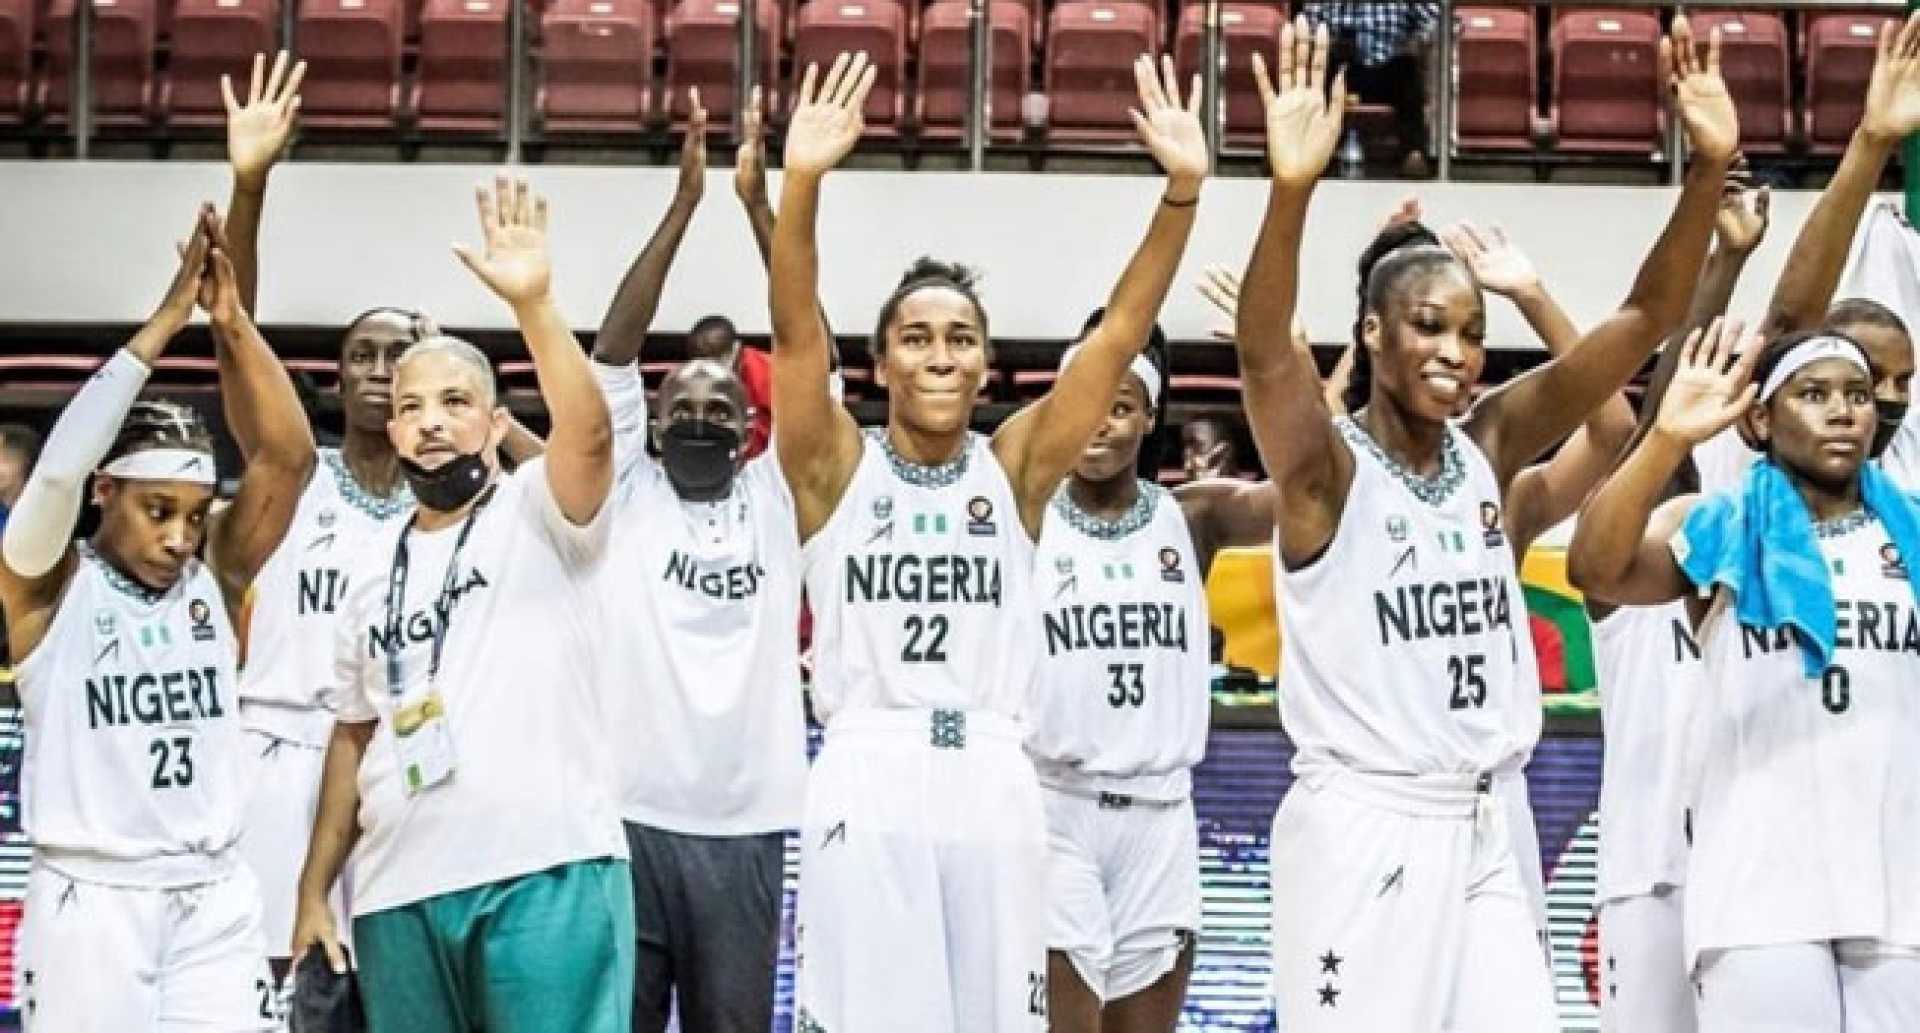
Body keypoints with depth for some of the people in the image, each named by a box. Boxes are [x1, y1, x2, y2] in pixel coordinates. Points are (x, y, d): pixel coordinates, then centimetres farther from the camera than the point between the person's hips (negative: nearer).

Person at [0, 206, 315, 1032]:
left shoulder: (214, 577, 7)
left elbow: (288, 456, -4)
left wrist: (232, 322, -13)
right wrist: (164, 321, -20)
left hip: (215, 898, 3)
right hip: (90, 900, -3)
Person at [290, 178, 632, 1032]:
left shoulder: (540, 514, 2)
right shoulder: (373, 566, 18)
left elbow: (590, 432, -20)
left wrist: (532, 302, -32)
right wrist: (314, 890, 15)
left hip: (546, 873, -6)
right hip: (397, 893, 6)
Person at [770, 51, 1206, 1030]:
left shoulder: (1015, 466, 8)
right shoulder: (836, 466, 3)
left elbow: (1120, 335, -2)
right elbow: (795, 331, -12)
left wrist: (1183, 189, -15)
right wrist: (800, 181, -28)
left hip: (992, 785, 2)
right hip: (866, 787, -2)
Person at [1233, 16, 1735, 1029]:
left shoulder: (1490, 447, 6)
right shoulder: (1326, 468, -8)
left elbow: (1642, 321, 0)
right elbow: (1262, 351, -28)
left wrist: (1708, 168, -13)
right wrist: (1291, 188, -45)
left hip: (1484, 826, 6)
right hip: (1360, 825, -6)